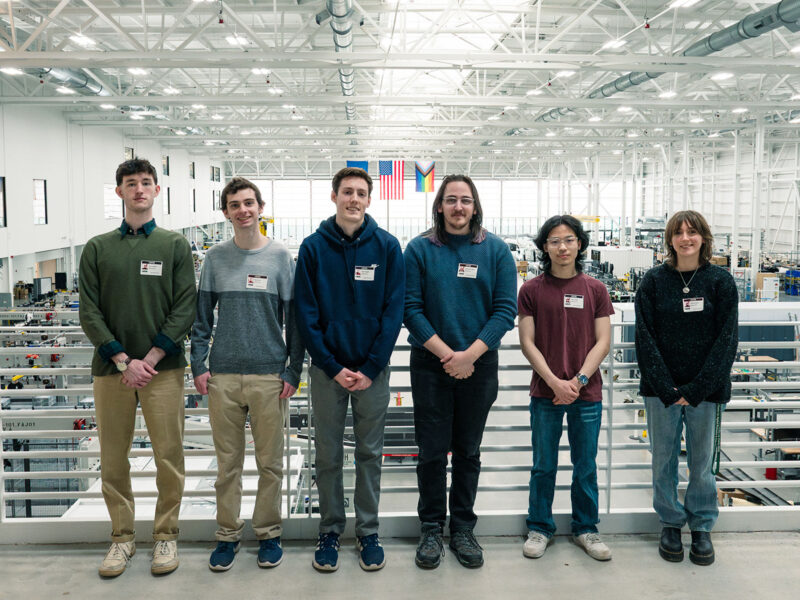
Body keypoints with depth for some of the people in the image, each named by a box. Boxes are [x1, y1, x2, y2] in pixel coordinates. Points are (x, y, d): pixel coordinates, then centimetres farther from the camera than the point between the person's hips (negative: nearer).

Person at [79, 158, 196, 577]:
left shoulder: (175, 246, 5)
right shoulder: (97, 249, 8)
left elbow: (184, 310, -2)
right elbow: (89, 312, 2)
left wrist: (150, 359, -11)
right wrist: (123, 360, -9)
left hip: (162, 368, -1)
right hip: (111, 368, 2)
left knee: (168, 456, 1)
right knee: (113, 459, 7)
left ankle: (166, 534, 16)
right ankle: (122, 536, 21)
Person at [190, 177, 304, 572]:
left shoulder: (280, 257, 2)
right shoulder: (215, 258, 6)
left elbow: (294, 319, 2)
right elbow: (202, 317, 8)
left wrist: (293, 372, -4)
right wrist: (199, 366, 0)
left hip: (270, 376, -1)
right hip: (223, 376, 1)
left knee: (270, 462, 7)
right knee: (227, 462, 9)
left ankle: (268, 533, 22)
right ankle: (228, 535, 23)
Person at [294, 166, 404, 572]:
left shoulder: (386, 246, -2)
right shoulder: (313, 247, -2)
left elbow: (393, 310, -5)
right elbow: (306, 313, -4)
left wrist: (371, 368, -11)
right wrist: (333, 367, -10)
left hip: (372, 369, 0)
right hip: (327, 367, 0)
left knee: (370, 453, 10)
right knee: (328, 455, 10)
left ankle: (368, 532, 24)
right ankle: (330, 531, 25)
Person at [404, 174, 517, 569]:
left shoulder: (496, 251, 1)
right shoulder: (419, 249, -1)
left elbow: (505, 310, -4)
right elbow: (411, 308, -6)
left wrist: (469, 354, -15)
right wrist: (446, 353, -15)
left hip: (479, 365, 1)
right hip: (430, 364, -1)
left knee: (468, 451, 12)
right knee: (432, 451, 5)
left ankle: (463, 528, 26)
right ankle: (431, 529, 22)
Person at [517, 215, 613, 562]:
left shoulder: (595, 289, 3)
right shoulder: (532, 290, -1)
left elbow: (602, 342, 0)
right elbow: (527, 342, -3)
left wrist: (579, 379, -11)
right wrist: (555, 382, -13)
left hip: (587, 393, 1)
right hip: (545, 393, -1)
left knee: (586, 465, 11)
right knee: (544, 466, 9)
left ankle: (586, 529, 27)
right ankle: (539, 528, 24)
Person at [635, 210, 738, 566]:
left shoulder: (721, 281, 0)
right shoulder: (654, 281, 1)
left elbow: (727, 339, -5)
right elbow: (644, 337, -4)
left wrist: (696, 389, -12)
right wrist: (667, 389, -12)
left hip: (705, 390, 0)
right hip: (660, 390, 1)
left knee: (702, 463, 8)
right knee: (664, 462, 9)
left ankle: (702, 527, 26)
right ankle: (671, 524, 26)